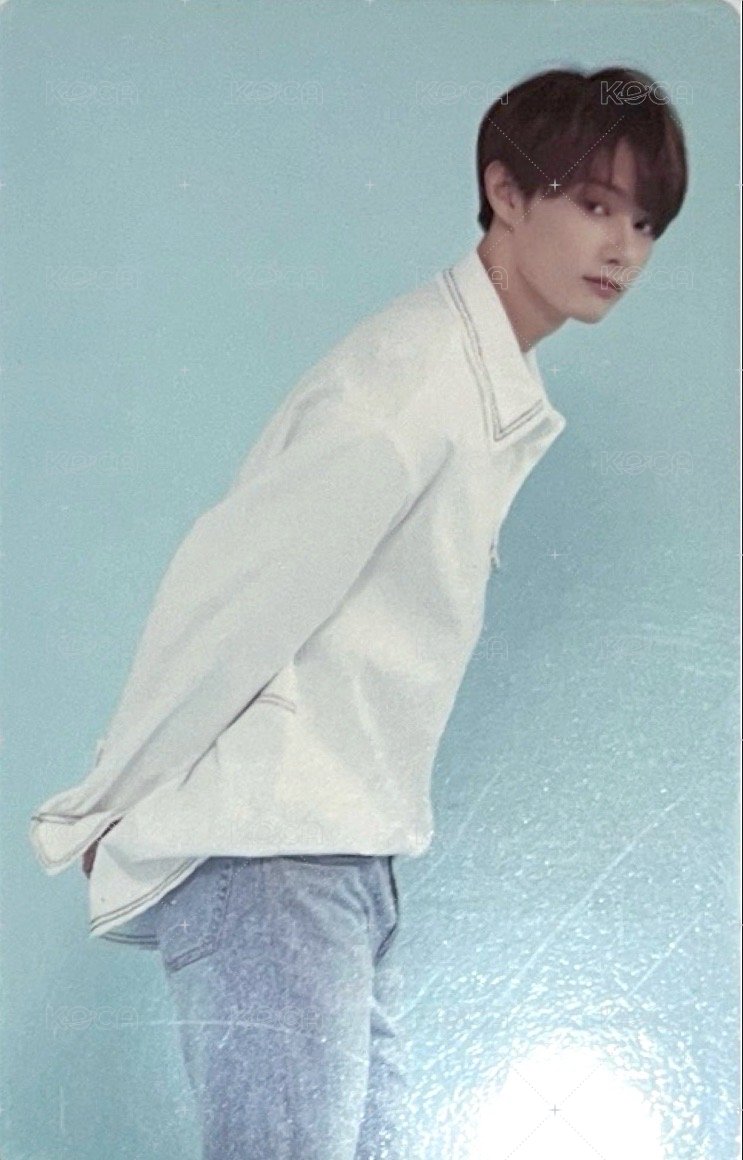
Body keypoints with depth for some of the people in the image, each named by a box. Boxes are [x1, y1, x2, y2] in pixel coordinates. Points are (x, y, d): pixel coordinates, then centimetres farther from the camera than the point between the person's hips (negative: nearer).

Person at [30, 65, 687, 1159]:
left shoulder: (503, 398, 15)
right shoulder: (422, 364, -15)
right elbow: (233, 579, -19)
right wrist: (116, 810, -11)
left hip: (345, 863, 9)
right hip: (268, 860, -9)